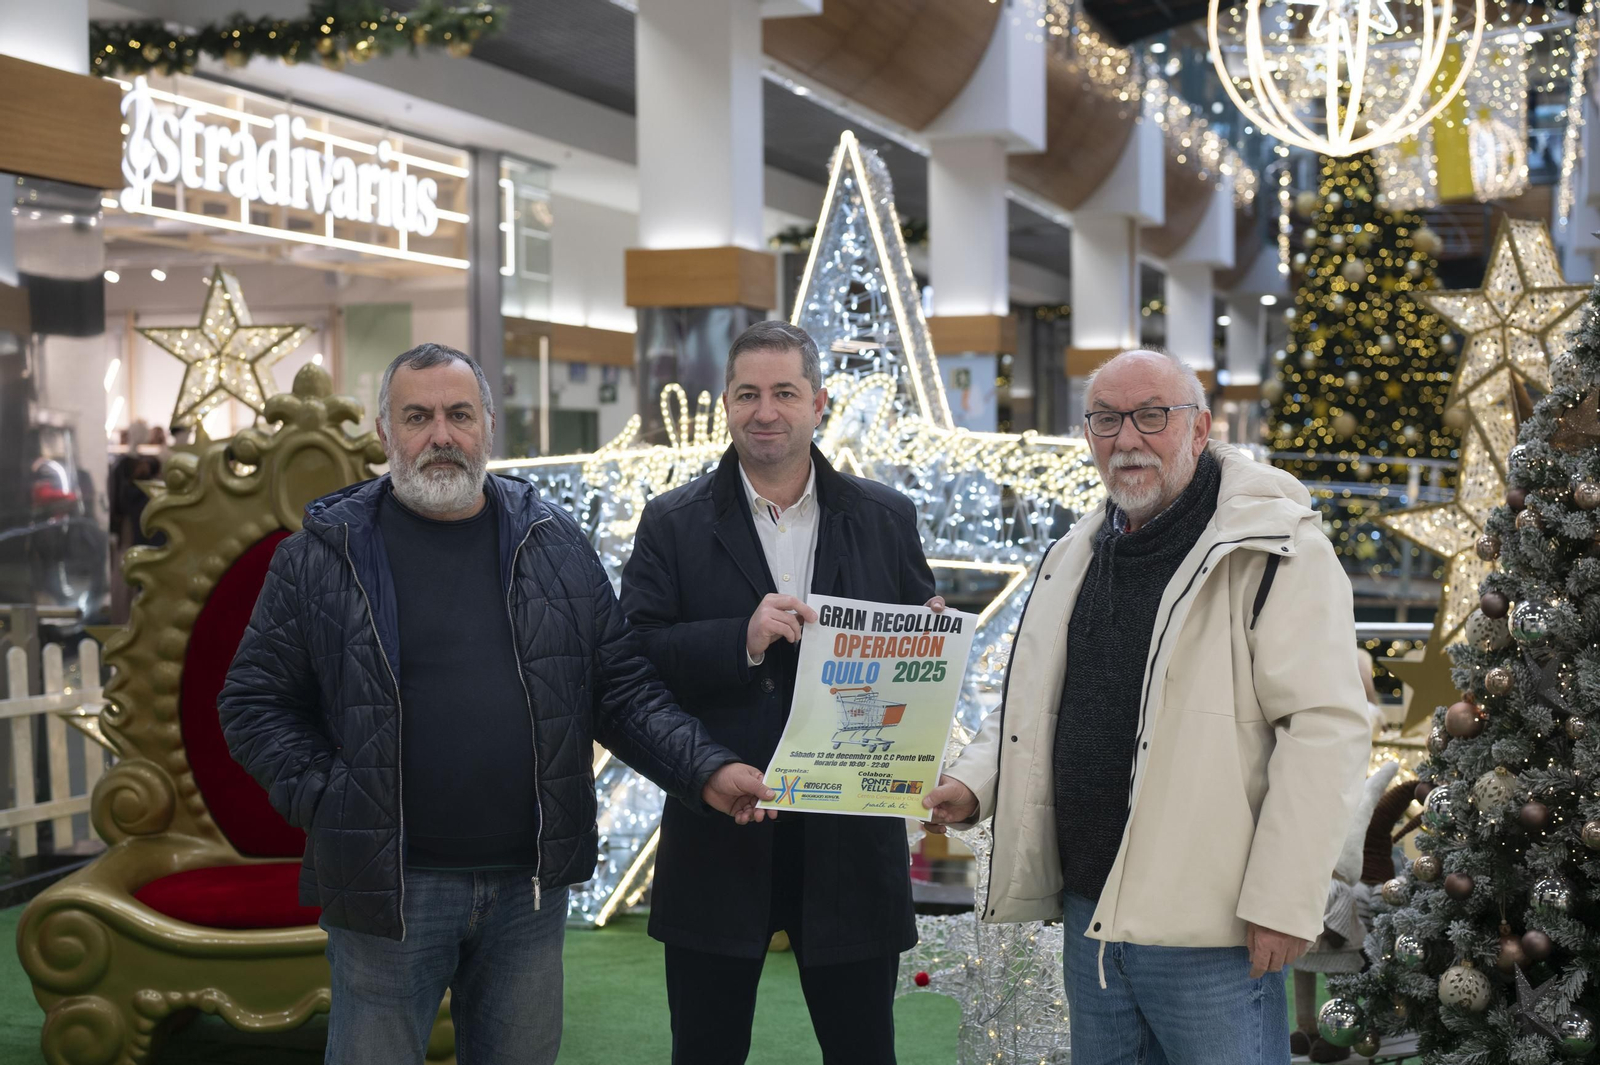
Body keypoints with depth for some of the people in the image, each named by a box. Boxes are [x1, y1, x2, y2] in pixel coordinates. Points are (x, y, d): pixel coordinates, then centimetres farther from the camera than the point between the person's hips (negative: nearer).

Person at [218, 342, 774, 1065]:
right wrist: (324, 802, -10)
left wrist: (706, 770, -6)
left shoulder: (554, 544, 6)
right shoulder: (321, 555, -1)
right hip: (386, 889, -2)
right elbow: (255, 701, 2)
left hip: (531, 883, 3)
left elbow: (622, 686, 7)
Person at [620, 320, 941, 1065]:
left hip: (849, 836, 1)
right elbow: (632, 658, -8)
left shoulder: (886, 519, 7)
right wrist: (743, 638, -22)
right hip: (718, 834, -1)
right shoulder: (673, 523, 1)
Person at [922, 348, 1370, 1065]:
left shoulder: (1272, 549, -11)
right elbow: (1031, 705, 25)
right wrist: (972, 784, 6)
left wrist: (1282, 901, -19)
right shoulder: (1075, 556, 14)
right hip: (1089, 914, 7)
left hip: (1210, 931, -7)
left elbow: (1325, 725, -16)